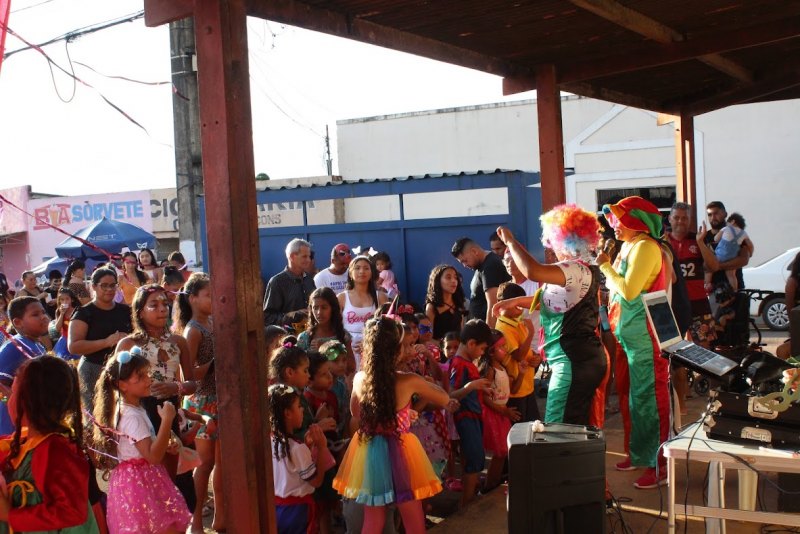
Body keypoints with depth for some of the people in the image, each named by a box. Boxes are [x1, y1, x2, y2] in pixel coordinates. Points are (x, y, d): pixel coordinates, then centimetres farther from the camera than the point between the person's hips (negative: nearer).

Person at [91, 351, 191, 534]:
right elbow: (153, 456, -30)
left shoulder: (135, 409, 9)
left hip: (145, 481, 10)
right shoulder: (132, 416, -22)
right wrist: (166, 420, -31)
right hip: (138, 483, -10)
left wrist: (167, 447, 6)